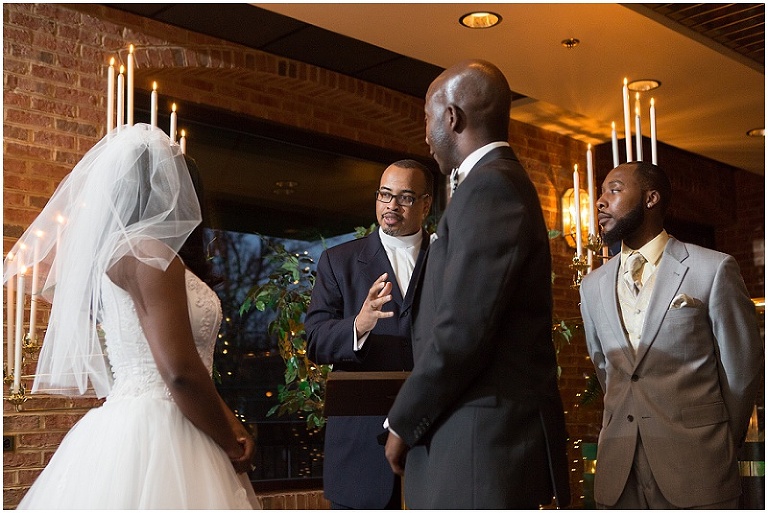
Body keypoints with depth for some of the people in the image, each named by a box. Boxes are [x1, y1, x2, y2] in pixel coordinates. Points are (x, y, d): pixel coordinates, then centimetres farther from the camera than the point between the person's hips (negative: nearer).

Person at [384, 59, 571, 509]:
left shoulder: (489, 187, -13)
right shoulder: (503, 184, 18)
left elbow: (461, 330, -20)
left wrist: (404, 425, -8)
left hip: (483, 443, -9)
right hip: (491, 438, 9)